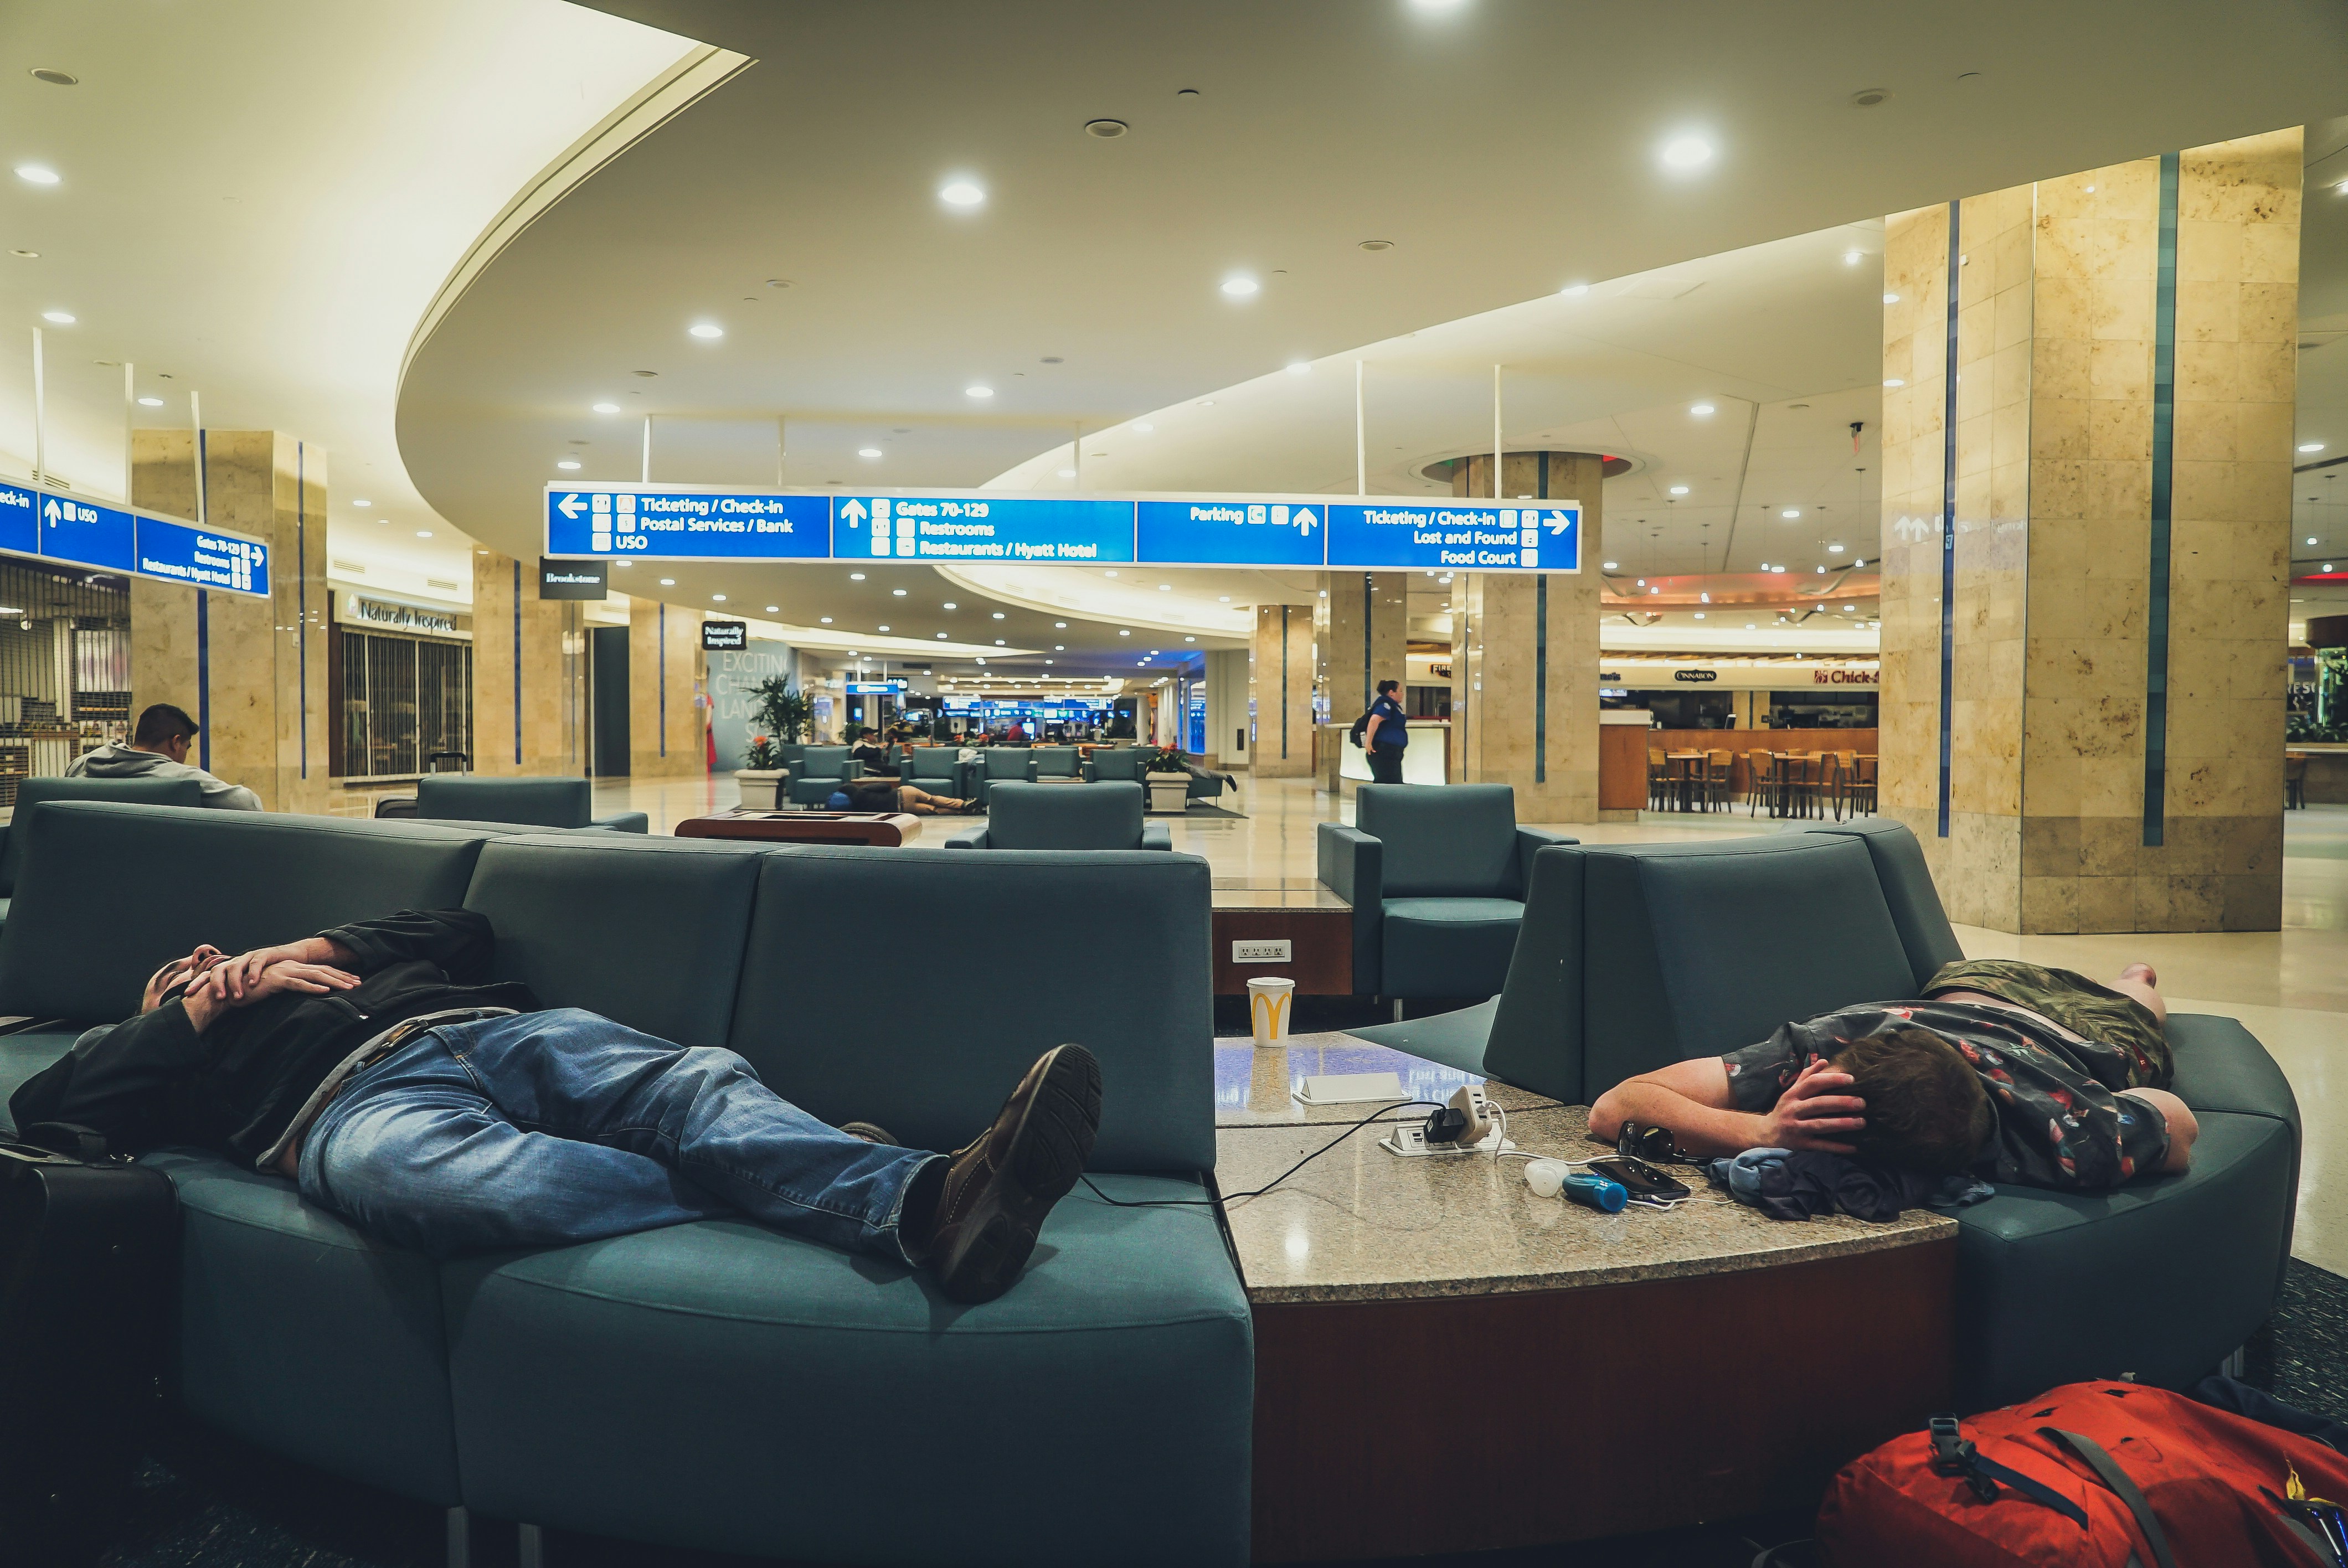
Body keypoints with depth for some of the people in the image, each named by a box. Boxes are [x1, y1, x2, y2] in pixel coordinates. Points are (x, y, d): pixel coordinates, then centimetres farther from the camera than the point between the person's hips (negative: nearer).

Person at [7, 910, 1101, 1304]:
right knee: (470, 1182, -42)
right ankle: (815, 1182, -32)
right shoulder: (178, 1041, 37)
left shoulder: (320, 965, 45)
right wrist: (205, 1007, 18)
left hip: (496, 1031, 3)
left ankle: (929, 1201, -54)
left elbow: (466, 929, 32)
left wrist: (320, 949, 22)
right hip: (355, 1099, -3)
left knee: (697, 1083, -30)